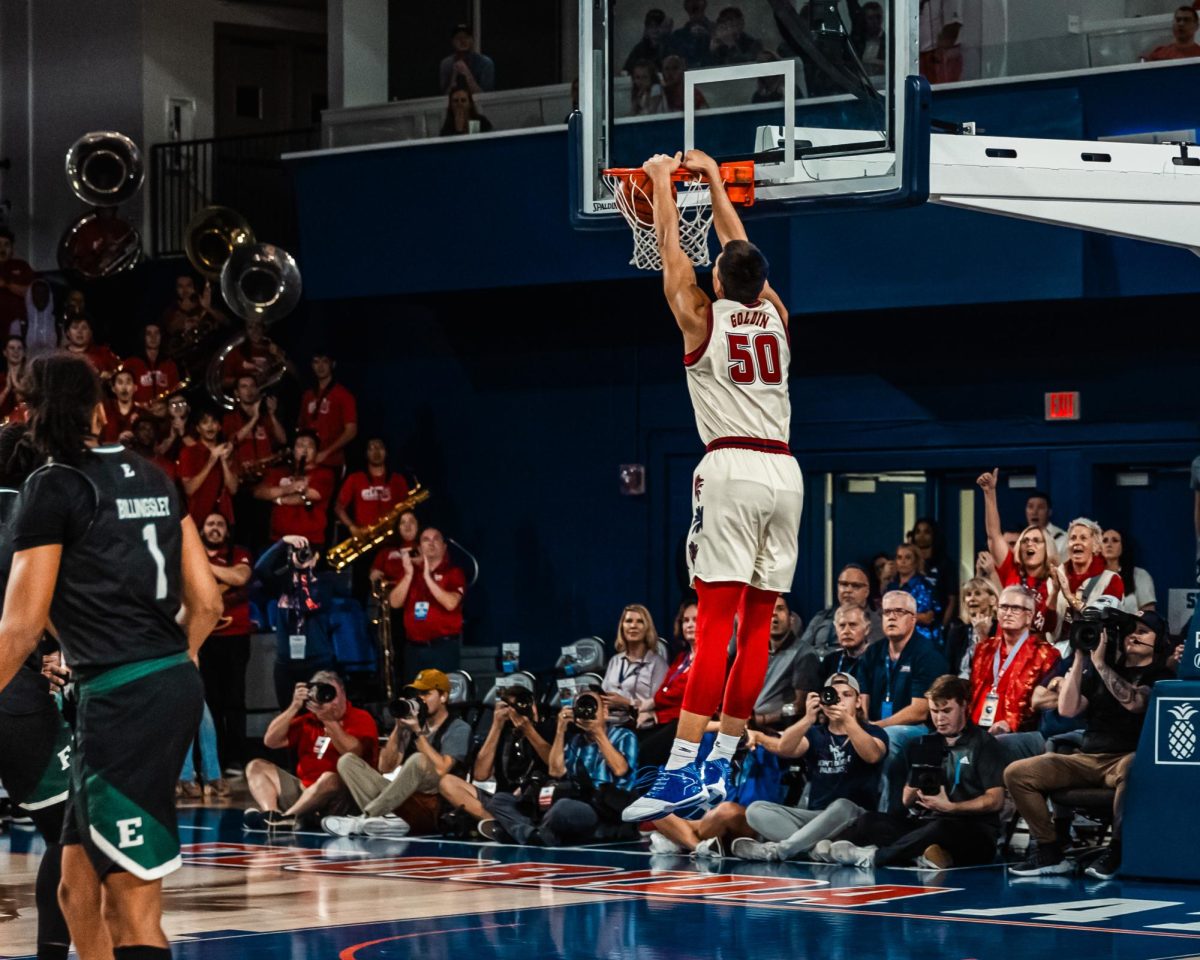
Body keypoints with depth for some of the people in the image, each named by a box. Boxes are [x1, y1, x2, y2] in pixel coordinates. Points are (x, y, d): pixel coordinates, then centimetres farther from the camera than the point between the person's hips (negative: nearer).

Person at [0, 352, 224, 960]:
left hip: (121, 698, -8)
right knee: (78, 888, 18)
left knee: (133, 907, -9)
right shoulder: (150, 478, 14)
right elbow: (206, 602, 15)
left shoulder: (52, 488, -7)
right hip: (176, 683, 8)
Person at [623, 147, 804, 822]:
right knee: (757, 624, 7)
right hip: (785, 472, 5)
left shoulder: (702, 318, 3)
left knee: (715, 621, -12)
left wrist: (663, 181, 31)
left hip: (732, 469, -5)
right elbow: (741, 248, 29)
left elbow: (672, 248, 16)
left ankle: (682, 772, -18)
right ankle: (719, 767, 10)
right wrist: (714, 179, 40)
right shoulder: (774, 315, 14)